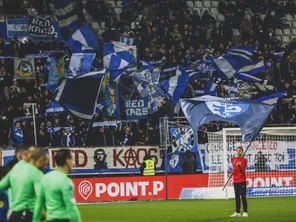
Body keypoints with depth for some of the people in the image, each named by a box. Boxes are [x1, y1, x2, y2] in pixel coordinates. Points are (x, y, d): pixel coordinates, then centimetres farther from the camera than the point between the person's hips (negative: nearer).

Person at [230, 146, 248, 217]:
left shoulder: (244, 160, -7)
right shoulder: (233, 159, 12)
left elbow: (242, 171, -15)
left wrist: (239, 166, -32)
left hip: (242, 181, -7)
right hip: (235, 181, 7)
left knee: (243, 196, -8)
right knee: (237, 197, 11)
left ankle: (245, 212, -6)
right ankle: (237, 212, 17)